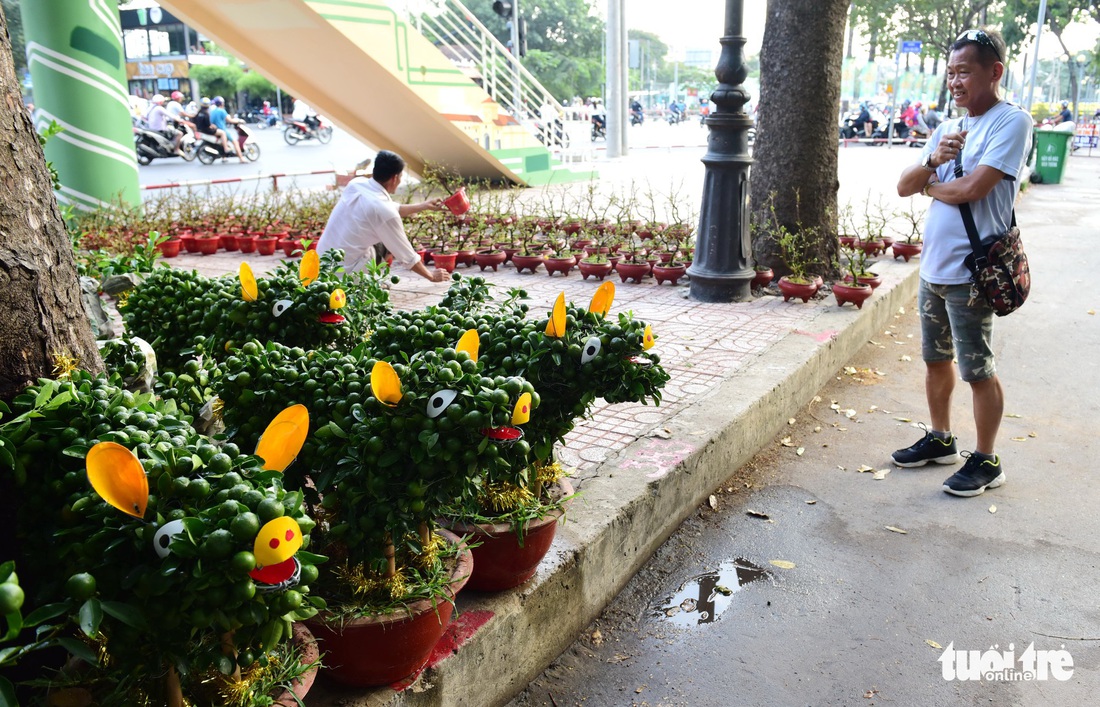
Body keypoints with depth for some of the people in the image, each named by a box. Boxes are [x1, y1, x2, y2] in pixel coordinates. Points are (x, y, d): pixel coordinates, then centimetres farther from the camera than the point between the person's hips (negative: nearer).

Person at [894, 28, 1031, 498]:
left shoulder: (1011, 122, -10)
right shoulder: (948, 129, 13)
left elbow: (972, 188, -21)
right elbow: (903, 186, 8)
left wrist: (931, 186, -2)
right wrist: (933, 161, -11)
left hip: (970, 273, -8)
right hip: (932, 266, 8)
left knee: (978, 371, 1)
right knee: (936, 359, 17)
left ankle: (986, 461, 16)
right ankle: (940, 440, 33)